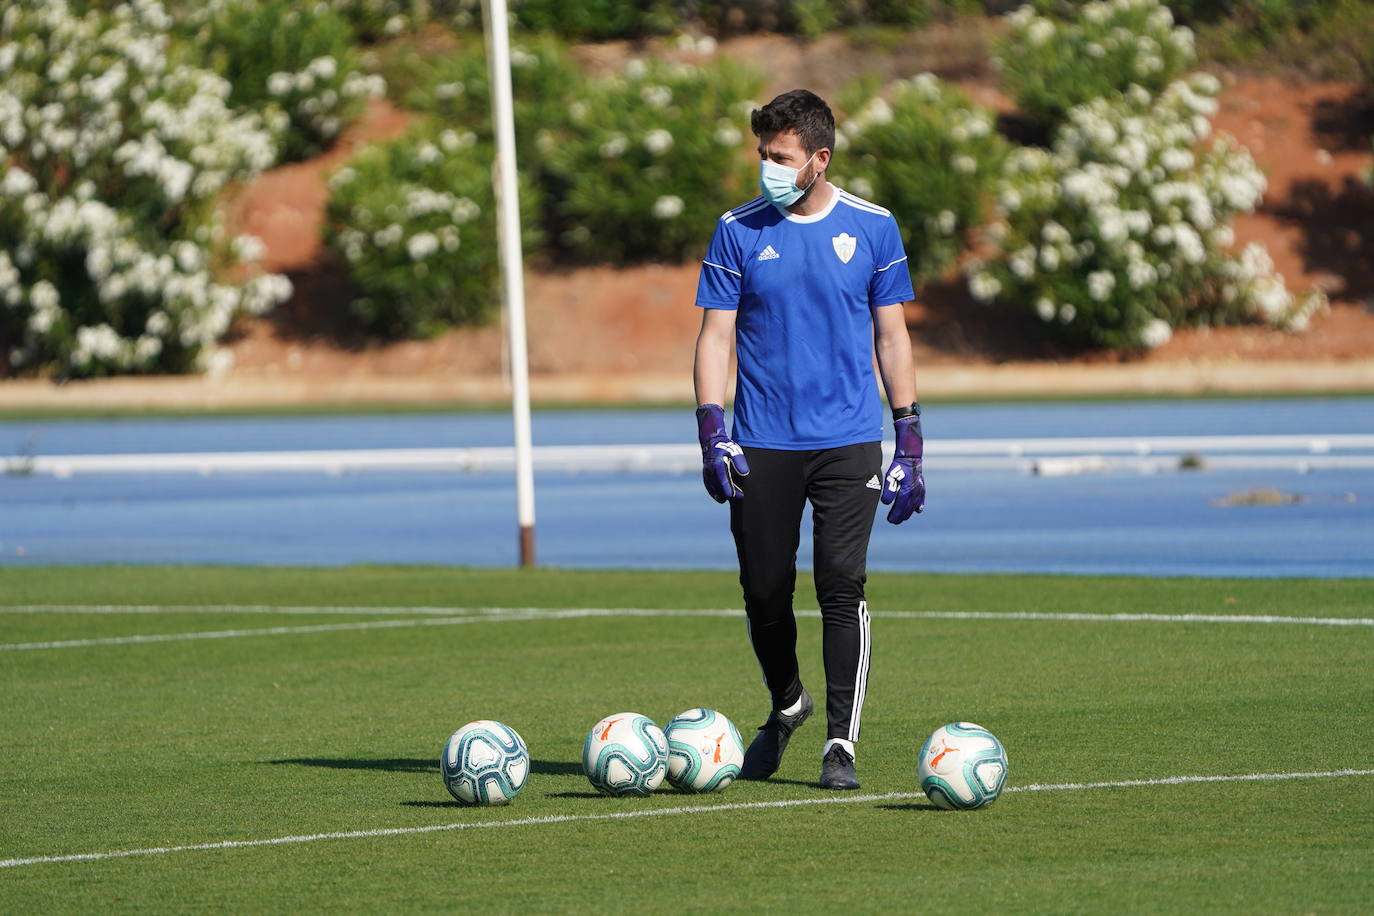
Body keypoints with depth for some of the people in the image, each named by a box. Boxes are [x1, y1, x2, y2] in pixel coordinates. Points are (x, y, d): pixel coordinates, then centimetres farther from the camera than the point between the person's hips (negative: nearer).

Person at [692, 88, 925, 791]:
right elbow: (716, 336, 3)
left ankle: (841, 744, -6)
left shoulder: (871, 227, 3)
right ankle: (786, 706, 32)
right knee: (765, 593, 5)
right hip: (762, 445, 1)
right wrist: (711, 433, -8)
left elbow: (891, 337, 9)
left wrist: (909, 442, 6)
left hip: (848, 442, -1)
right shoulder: (738, 231, 3)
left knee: (842, 587, -11)